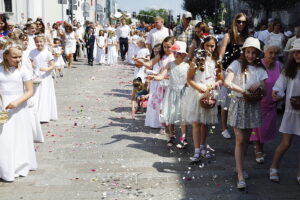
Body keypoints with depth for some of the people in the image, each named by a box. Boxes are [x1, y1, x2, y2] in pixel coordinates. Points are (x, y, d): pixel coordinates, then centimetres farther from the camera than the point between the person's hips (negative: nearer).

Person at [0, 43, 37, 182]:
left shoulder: (22, 70, -5)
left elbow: (30, 91, -5)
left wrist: (17, 102, -19)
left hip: (19, 107, 0)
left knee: (20, 137, 10)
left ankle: (21, 166, 25)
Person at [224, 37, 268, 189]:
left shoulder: (260, 69, 8)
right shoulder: (237, 64, -4)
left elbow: (263, 91, 5)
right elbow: (227, 82, -17)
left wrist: (258, 88, -17)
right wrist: (244, 91, -23)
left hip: (253, 106, 4)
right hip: (238, 104, -4)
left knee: (246, 139, 13)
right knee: (240, 140, -6)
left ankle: (239, 166, 32)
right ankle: (240, 176, -5)